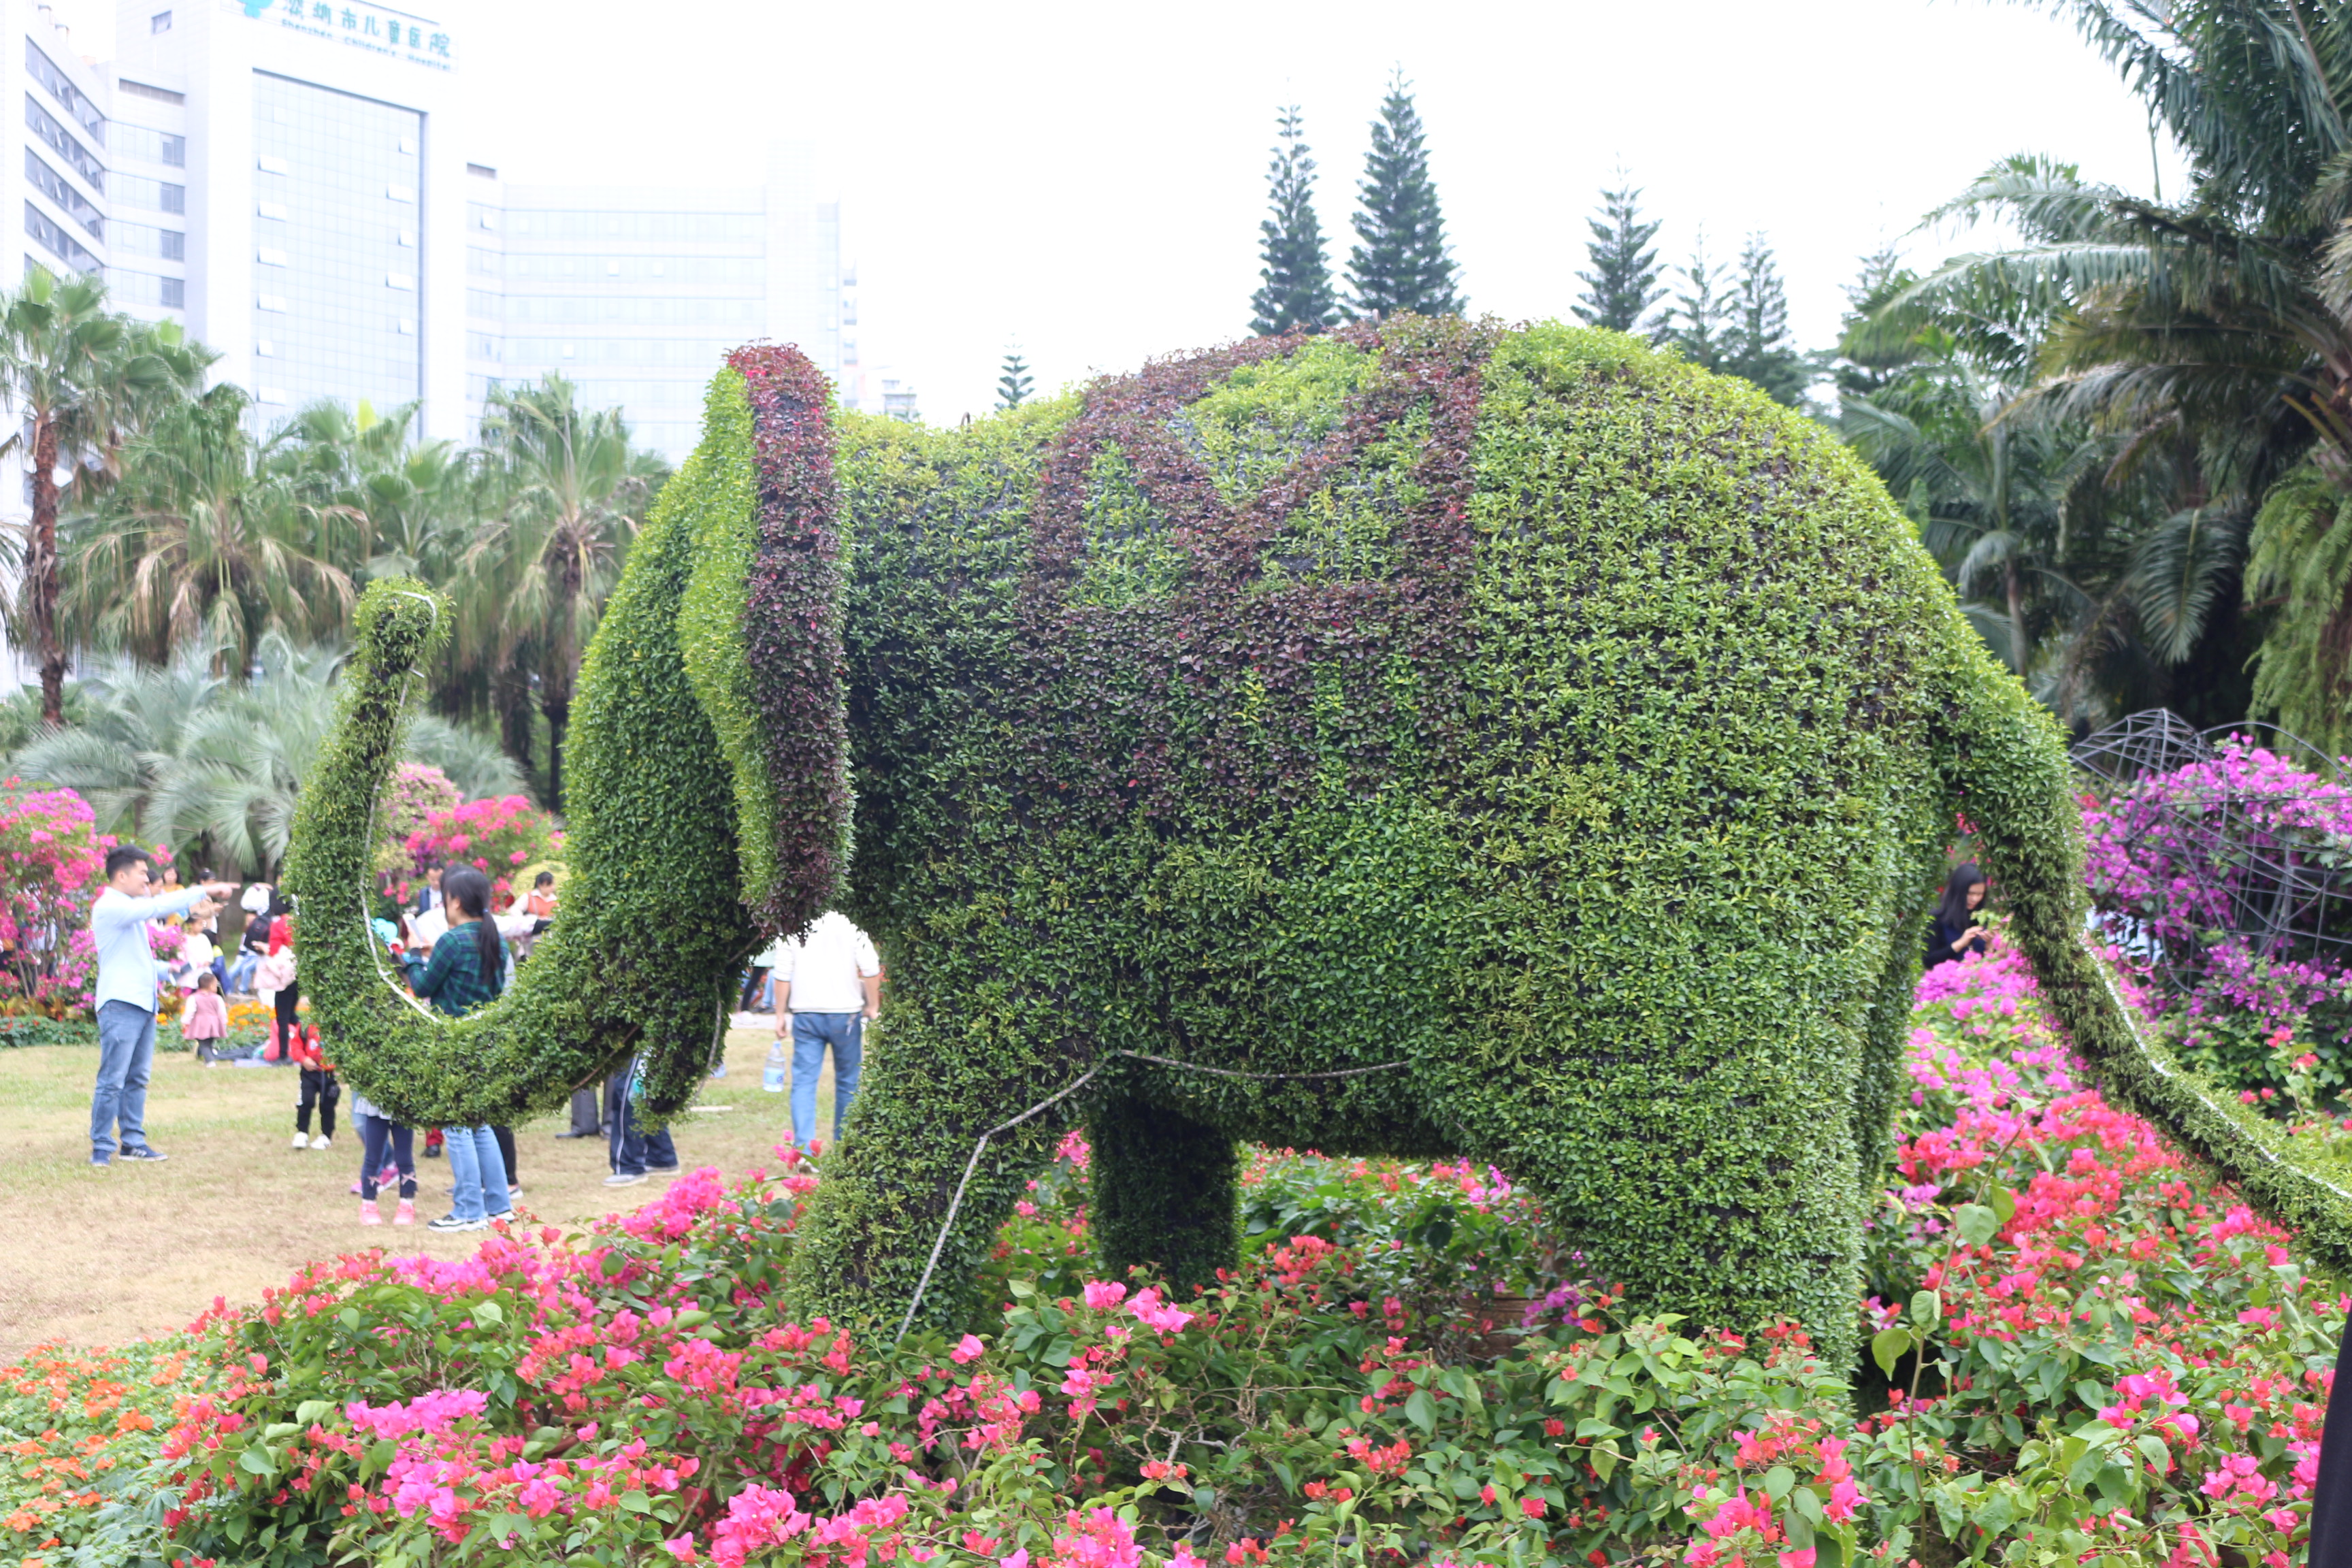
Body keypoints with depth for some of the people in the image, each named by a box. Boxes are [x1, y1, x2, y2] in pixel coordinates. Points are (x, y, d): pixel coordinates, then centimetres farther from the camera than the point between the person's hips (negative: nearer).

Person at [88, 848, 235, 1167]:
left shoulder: (131, 907, 18)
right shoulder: (109, 907, -12)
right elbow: (157, 907, -20)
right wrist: (203, 891, -18)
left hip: (144, 1003, 10)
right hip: (120, 1004, -10)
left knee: (137, 1079, 11)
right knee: (112, 1080, -8)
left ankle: (133, 1142, 15)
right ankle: (102, 1148, -5)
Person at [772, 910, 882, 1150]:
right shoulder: (851, 924, -8)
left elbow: (782, 976, 2)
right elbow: (870, 969, -8)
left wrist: (780, 1015, 10)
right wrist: (873, 1006, 5)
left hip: (805, 1014, 1)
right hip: (845, 1012, -1)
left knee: (804, 1081, 1)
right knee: (848, 1081, 13)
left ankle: (803, 1149, -12)